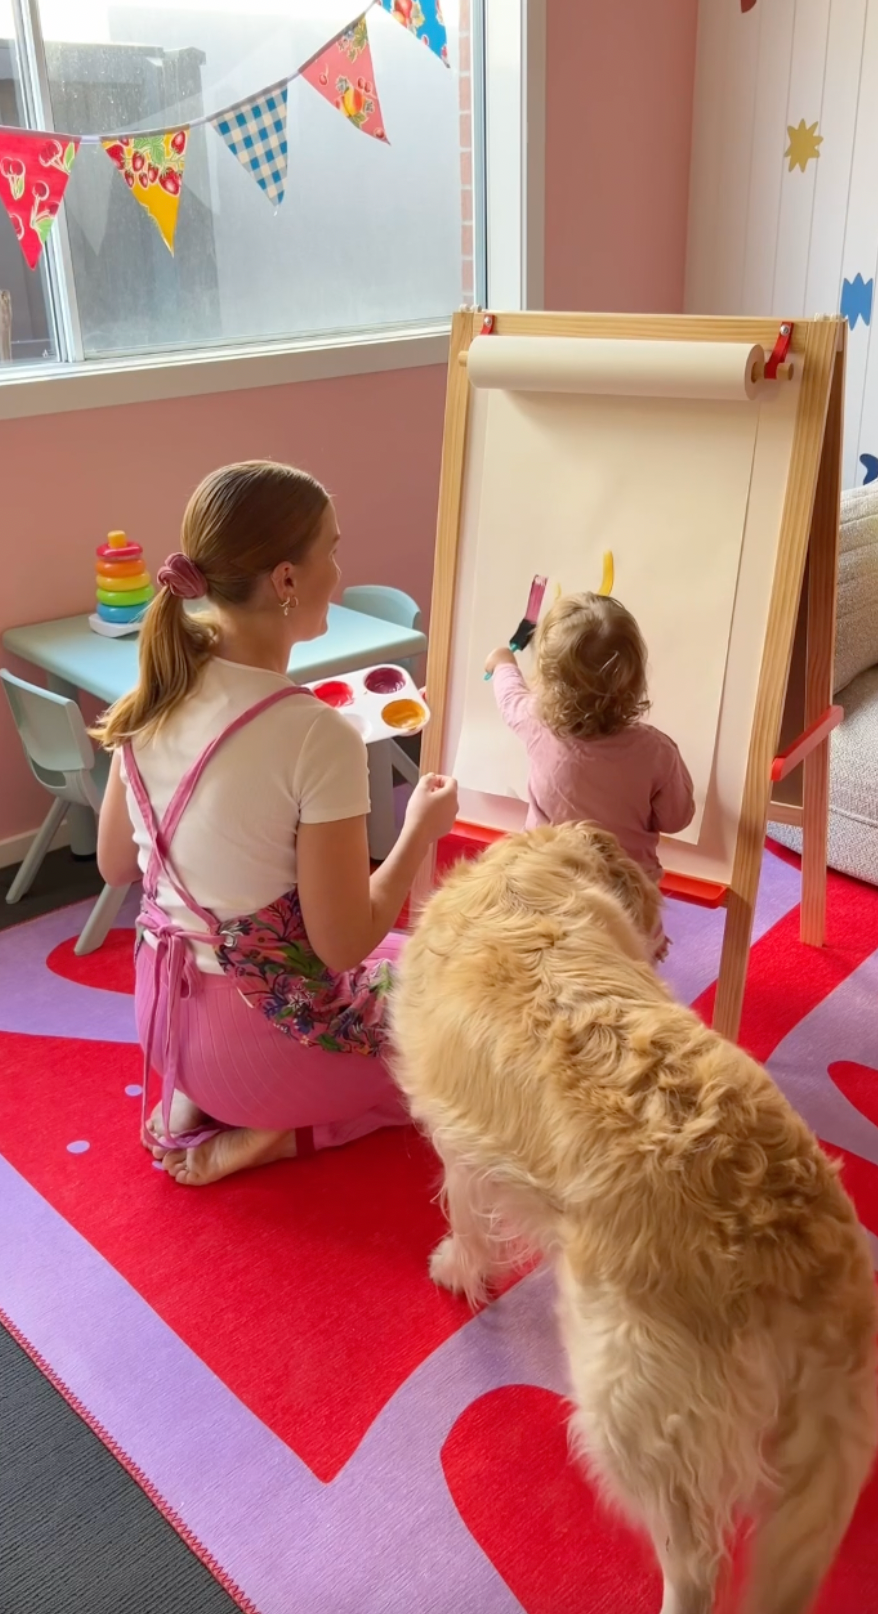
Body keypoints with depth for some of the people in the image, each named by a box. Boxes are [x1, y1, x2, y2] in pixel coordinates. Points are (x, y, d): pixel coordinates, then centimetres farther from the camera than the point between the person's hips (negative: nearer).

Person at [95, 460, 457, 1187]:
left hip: (166, 1011, 7)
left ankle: (198, 1098, 14)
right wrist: (423, 828, -7)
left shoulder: (152, 698, -7)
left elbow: (114, 866, 5)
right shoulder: (319, 735, -28)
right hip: (271, 1034, -6)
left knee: (397, 963, 32)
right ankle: (275, 1130, 4)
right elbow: (344, 945, -21)